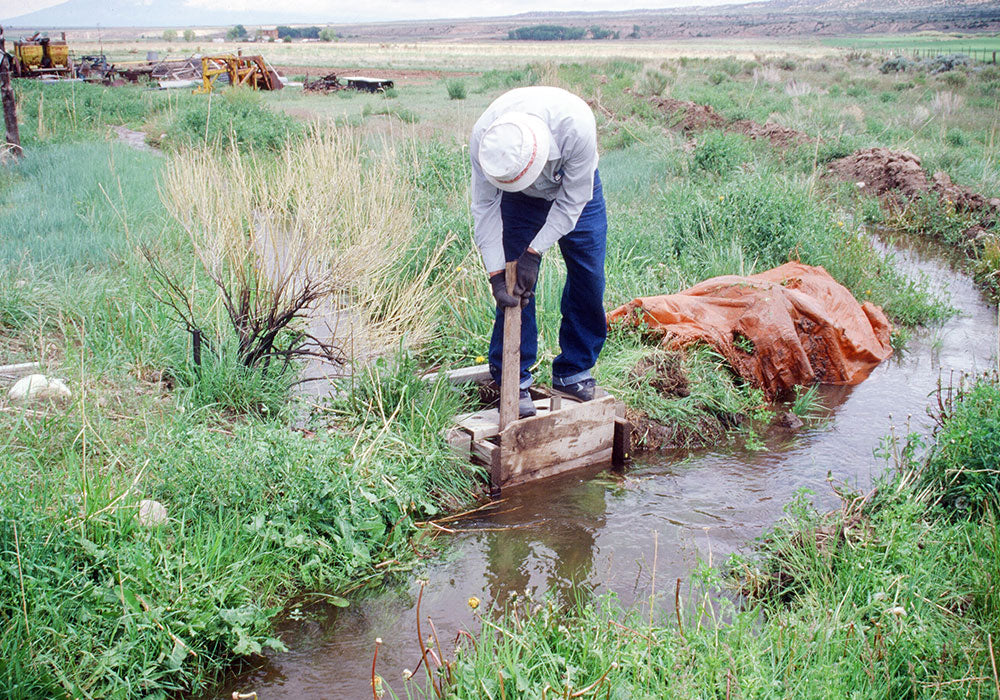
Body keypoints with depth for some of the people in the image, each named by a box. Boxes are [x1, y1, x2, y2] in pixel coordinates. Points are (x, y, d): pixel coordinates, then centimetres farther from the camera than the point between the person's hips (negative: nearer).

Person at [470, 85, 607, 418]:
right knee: (514, 286, -9)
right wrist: (496, 275, -28)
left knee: (588, 277, -2)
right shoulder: (483, 138, -35)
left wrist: (534, 253, -30)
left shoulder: (577, 126, -41)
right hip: (519, 201, 0)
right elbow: (485, 208, -24)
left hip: (576, 192, 0)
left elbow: (572, 201, -28)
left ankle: (573, 373, 14)